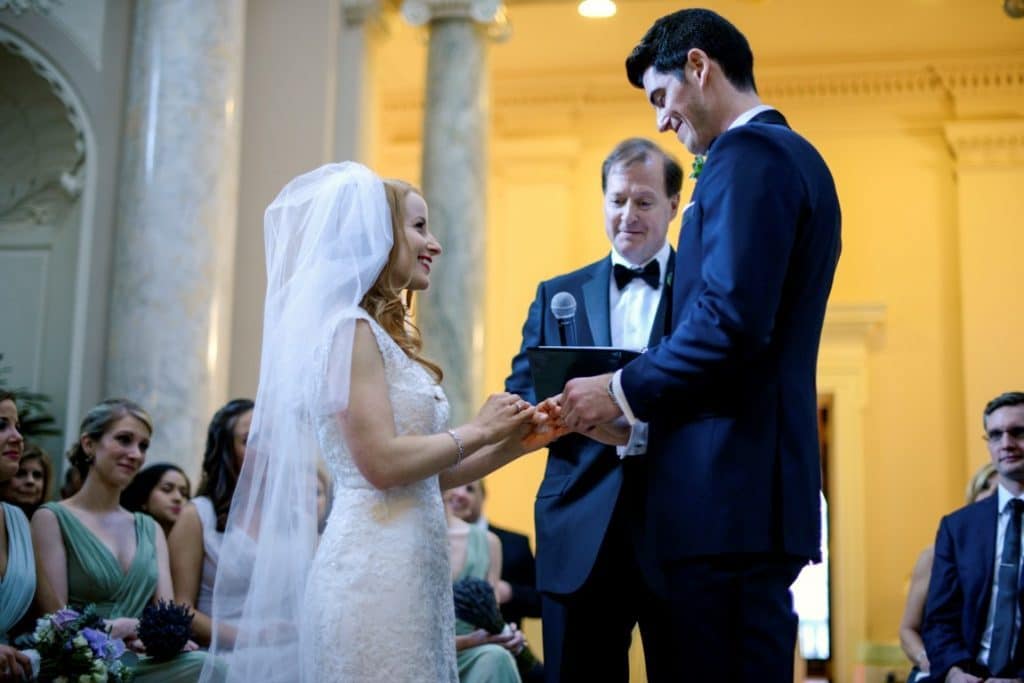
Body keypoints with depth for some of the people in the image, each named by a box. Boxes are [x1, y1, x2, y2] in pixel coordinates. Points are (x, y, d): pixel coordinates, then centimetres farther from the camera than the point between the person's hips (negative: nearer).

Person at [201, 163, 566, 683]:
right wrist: (478, 430, -7)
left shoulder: (385, 335, 17)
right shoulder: (350, 327, -10)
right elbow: (382, 464, -19)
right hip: (375, 567, -9)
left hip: (407, 566, 9)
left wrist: (515, 443, 9)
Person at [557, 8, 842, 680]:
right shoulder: (793, 157, 22)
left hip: (726, 493, -10)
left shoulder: (749, 155, -8)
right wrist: (643, 403, 17)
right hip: (760, 494, 10)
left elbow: (732, 318, -21)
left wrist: (625, 390, -8)